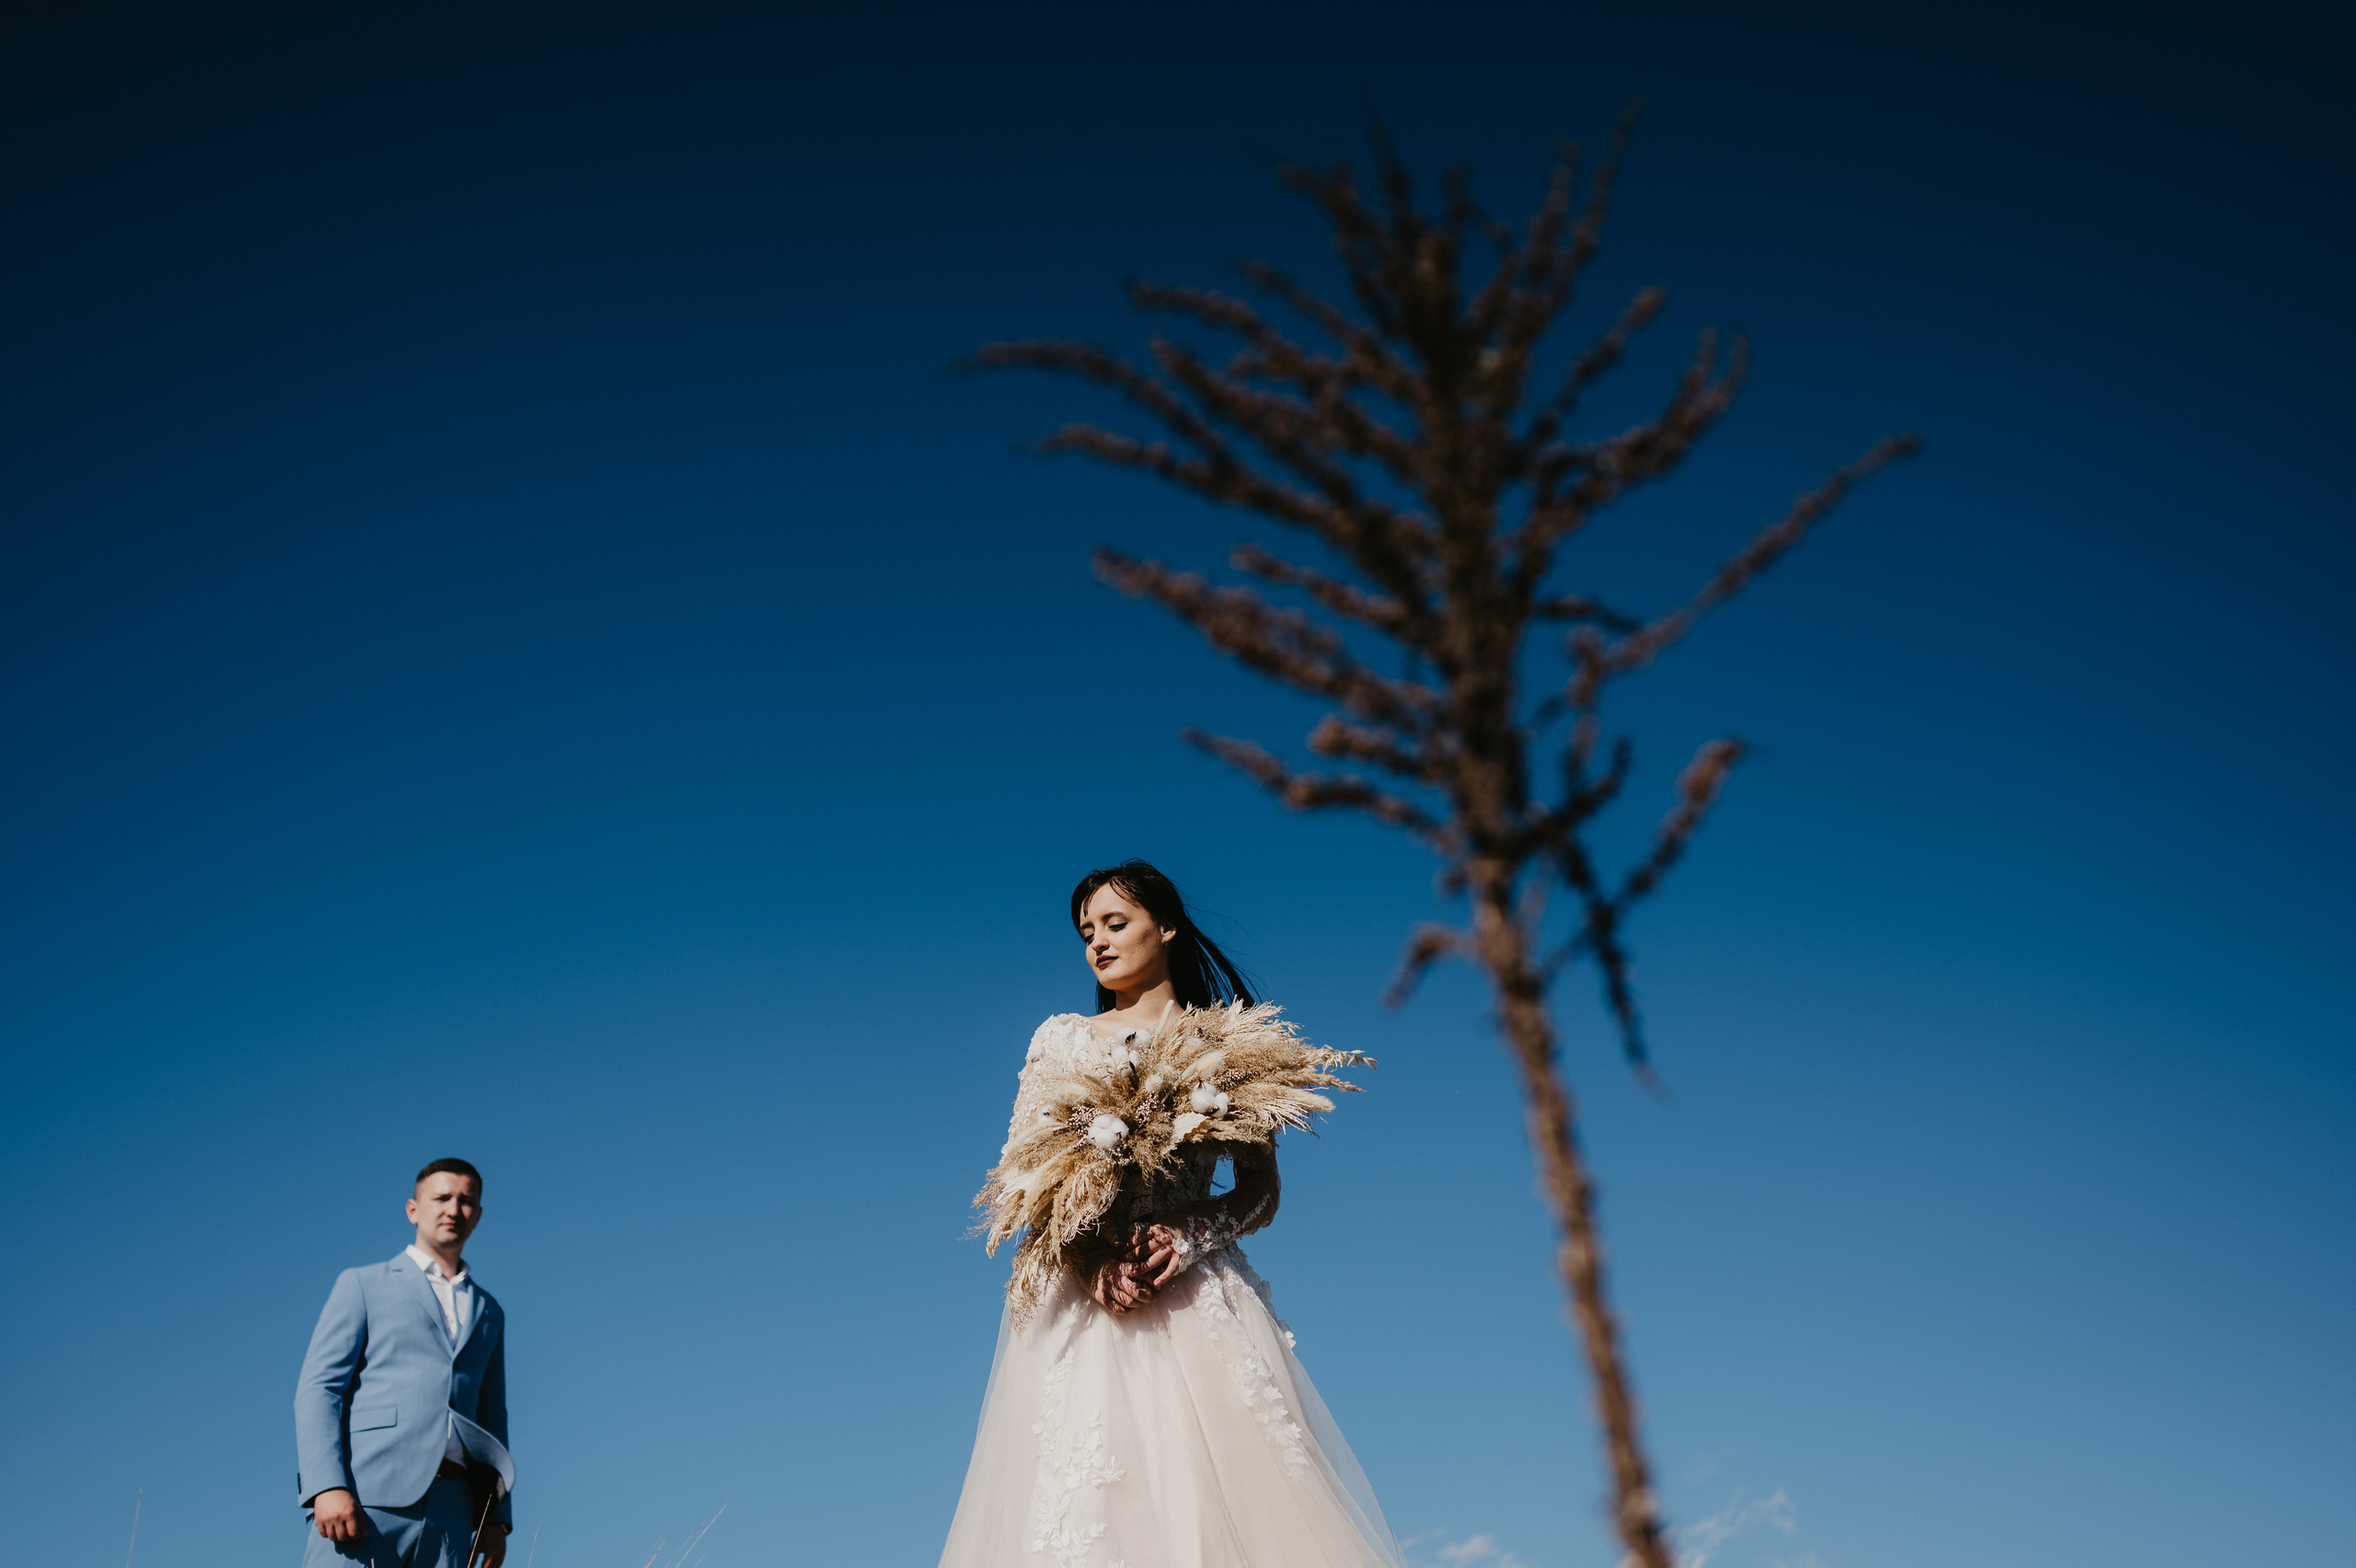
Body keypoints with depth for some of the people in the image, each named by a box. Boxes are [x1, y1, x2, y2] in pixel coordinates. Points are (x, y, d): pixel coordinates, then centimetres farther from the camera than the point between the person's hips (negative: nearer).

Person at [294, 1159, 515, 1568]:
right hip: (365, 1501, -4)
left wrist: (496, 1517, 11)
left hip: (450, 1513, 4)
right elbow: (318, 1388, 2)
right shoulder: (362, 1285, 13)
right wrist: (327, 1487, -13)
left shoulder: (488, 1313, 26)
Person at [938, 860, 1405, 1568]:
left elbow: (1262, 1189, 7)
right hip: (1076, 1292, 1)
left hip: (1194, 1292, -1)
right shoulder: (1060, 1037, 17)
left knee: (1217, 1485, -13)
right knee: (1080, 1508, -9)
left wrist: (1187, 1236, -14)